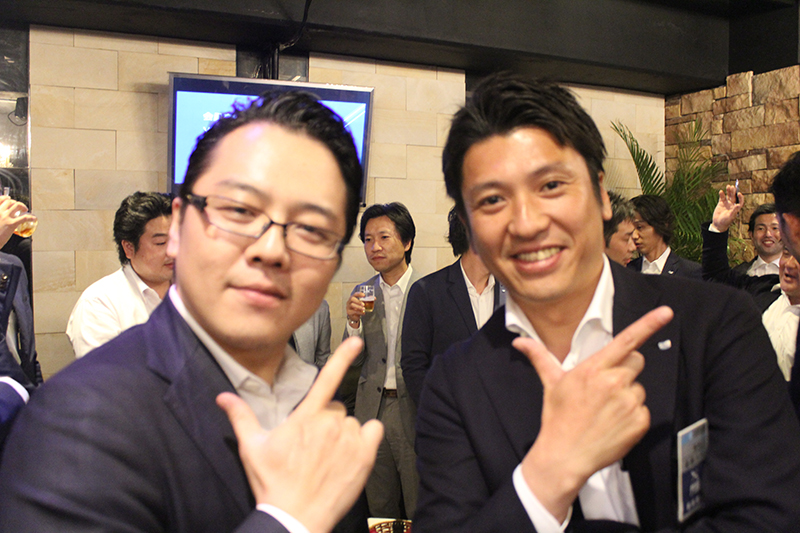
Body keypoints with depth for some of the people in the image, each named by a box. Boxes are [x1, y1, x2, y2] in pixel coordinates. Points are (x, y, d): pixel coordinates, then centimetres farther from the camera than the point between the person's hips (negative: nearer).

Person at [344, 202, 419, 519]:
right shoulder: (362, 293, 6)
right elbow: (355, 360, 7)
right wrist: (354, 321, -10)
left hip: (414, 410, -4)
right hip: (373, 410, 4)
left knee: (420, 514, 8)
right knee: (380, 509, 17)